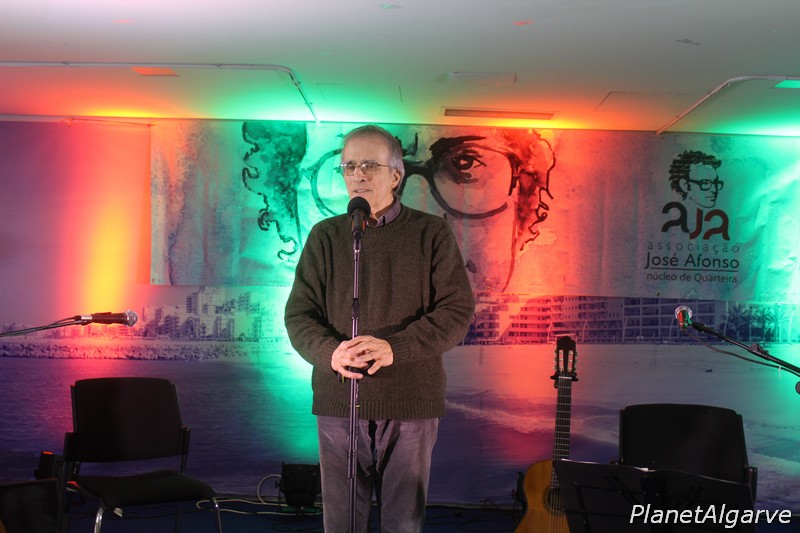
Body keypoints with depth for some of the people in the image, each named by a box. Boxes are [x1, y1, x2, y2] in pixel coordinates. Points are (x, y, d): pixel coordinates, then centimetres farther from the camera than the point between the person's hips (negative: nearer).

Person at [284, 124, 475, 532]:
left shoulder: (431, 233, 3)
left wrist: (394, 348, -19)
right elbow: (298, 315, 6)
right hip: (339, 403, 2)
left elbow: (457, 311, -4)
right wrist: (329, 353, -16)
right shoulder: (325, 236, 9)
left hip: (411, 402, -1)